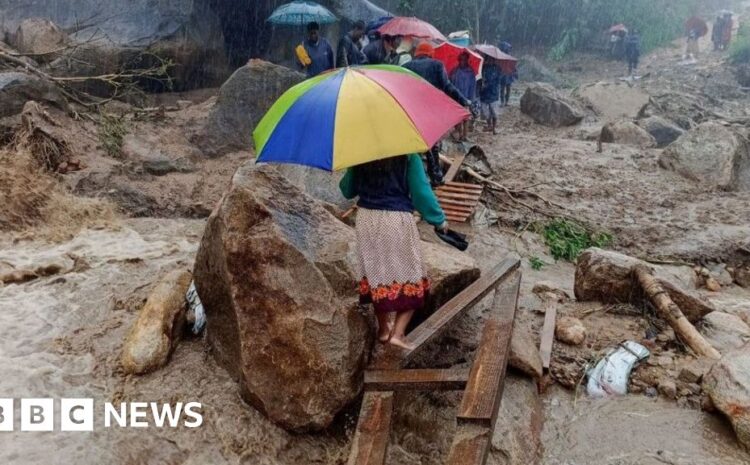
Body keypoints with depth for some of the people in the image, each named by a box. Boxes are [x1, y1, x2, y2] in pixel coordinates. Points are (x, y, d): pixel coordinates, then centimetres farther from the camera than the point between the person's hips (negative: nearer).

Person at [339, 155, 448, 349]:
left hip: (367, 219, 4)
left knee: (376, 272, 17)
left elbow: (347, 190, 8)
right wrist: (439, 220, 2)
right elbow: (421, 192, -10)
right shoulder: (408, 157, -9)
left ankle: (383, 328, 29)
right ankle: (398, 333, 0)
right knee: (409, 274, 8)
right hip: (397, 221, -4)